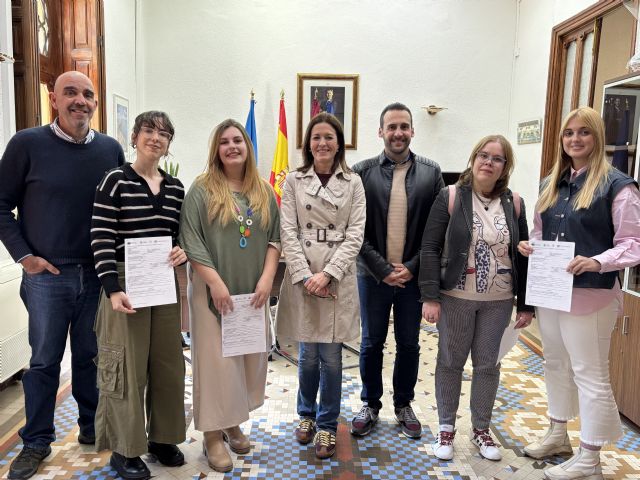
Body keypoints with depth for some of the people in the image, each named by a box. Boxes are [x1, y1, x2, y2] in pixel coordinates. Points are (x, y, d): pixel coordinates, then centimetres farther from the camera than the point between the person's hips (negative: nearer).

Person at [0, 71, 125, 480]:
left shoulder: (111, 149, 3)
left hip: (98, 274, 2)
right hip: (46, 275, -2)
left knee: (92, 355, 13)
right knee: (45, 361, 8)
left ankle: (92, 427, 31)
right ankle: (36, 442, 25)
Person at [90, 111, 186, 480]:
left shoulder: (175, 187, 9)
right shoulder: (116, 180, -5)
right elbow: (101, 239, -11)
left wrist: (183, 252, -6)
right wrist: (113, 290, -19)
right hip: (126, 284, -5)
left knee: (168, 363, 11)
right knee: (127, 365, 3)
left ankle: (163, 437, 29)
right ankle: (125, 448, 20)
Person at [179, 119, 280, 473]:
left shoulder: (264, 192, 9)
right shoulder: (201, 190, -4)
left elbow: (274, 238, 7)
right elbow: (191, 242, -10)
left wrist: (267, 278, -5)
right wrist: (216, 283, -16)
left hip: (253, 292, 5)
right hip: (213, 292, -4)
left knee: (248, 359, 12)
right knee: (216, 361, 0)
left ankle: (233, 423, 30)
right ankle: (213, 435, 14)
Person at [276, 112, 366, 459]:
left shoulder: (353, 183, 3)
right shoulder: (294, 181, 4)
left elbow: (355, 234, -3)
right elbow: (288, 231, -2)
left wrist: (328, 274, -13)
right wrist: (305, 275, -12)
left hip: (338, 278, 0)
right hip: (302, 277, 1)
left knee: (331, 356, 5)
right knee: (307, 354, 11)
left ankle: (327, 425, 24)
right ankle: (306, 415, 35)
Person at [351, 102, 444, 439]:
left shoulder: (431, 172, 0)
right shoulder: (362, 172, -4)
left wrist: (411, 267, -9)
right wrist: (383, 269, -12)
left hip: (413, 275, 1)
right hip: (373, 274, -1)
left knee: (409, 345, 14)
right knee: (371, 344, 12)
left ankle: (403, 405, 33)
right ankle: (370, 405, 31)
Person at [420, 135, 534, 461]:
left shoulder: (514, 204, 3)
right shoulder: (451, 197, -6)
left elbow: (522, 257, 6)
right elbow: (430, 248, -8)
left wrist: (526, 305, 4)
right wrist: (430, 297, -14)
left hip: (499, 301, 3)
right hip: (455, 298, -2)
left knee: (488, 364, 13)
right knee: (450, 361, 10)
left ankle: (481, 429, 31)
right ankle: (446, 428, 27)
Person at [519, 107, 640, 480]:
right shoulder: (551, 184, 11)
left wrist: (597, 262, -27)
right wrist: (529, 246, -2)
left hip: (590, 295, -6)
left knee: (590, 375, 4)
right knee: (556, 365, 18)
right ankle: (558, 435, 36)